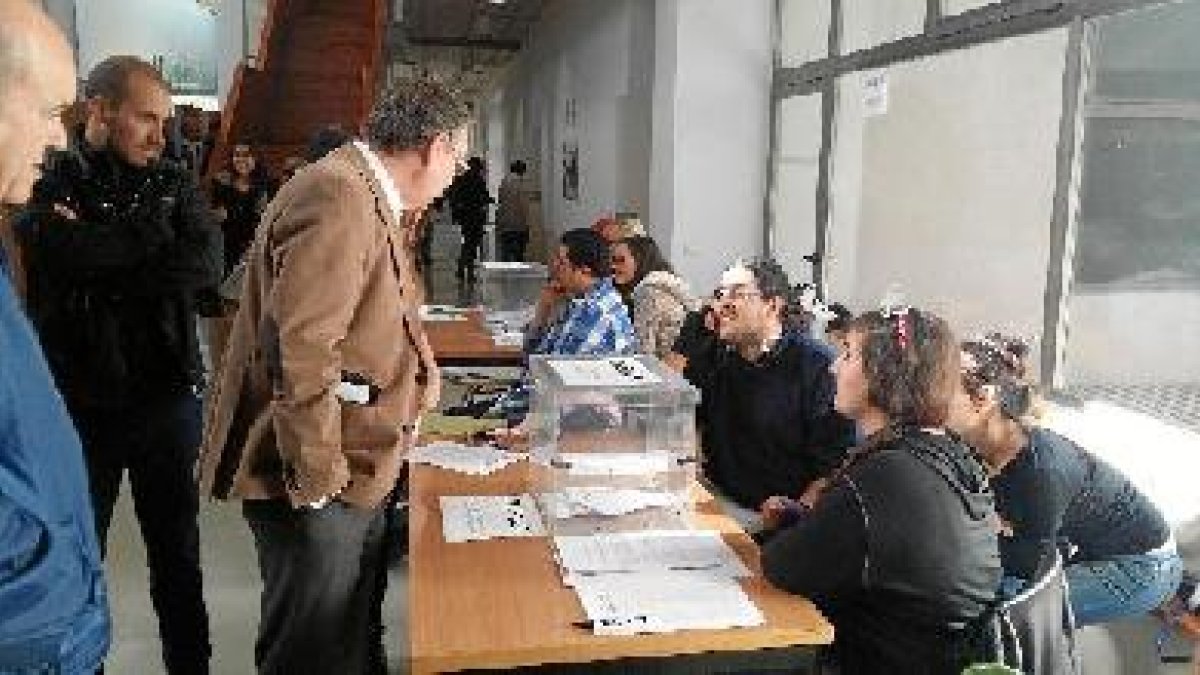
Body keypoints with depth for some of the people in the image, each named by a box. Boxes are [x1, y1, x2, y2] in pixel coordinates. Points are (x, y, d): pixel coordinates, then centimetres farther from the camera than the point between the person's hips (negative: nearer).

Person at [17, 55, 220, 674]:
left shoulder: (174, 184, 3)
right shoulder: (48, 185, -4)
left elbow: (207, 266, -14)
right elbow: (61, 257, -24)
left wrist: (100, 267, -16)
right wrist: (156, 235, -15)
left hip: (168, 397, 2)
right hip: (80, 404, -2)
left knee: (178, 554, 15)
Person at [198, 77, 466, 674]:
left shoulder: (370, 198, 12)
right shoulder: (339, 197, -22)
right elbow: (296, 347, -29)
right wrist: (318, 480, -23)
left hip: (357, 471, 10)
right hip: (316, 486, -10)